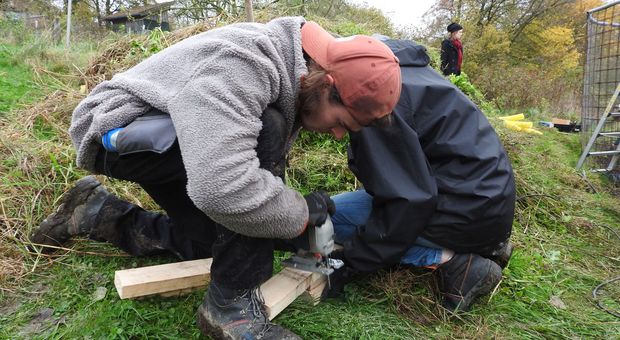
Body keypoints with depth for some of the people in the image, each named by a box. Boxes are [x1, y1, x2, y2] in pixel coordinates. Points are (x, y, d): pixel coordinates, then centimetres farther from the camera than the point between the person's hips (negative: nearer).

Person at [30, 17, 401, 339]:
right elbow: (221, 186, -44)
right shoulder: (239, 65, -34)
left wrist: (299, 216, -2)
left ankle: (98, 213, 26)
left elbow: (268, 163, 7)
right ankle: (232, 305, -20)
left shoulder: (294, 74, -3)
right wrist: (301, 213, -28)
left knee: (209, 240, 13)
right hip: (114, 133, -9)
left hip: (167, 146, 9)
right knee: (266, 132, -30)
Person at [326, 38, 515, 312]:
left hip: (467, 213, -9)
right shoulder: (403, 65, 12)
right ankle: (482, 246, 13)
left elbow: (409, 199, -21)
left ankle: (449, 261, -8)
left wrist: (352, 261, -12)